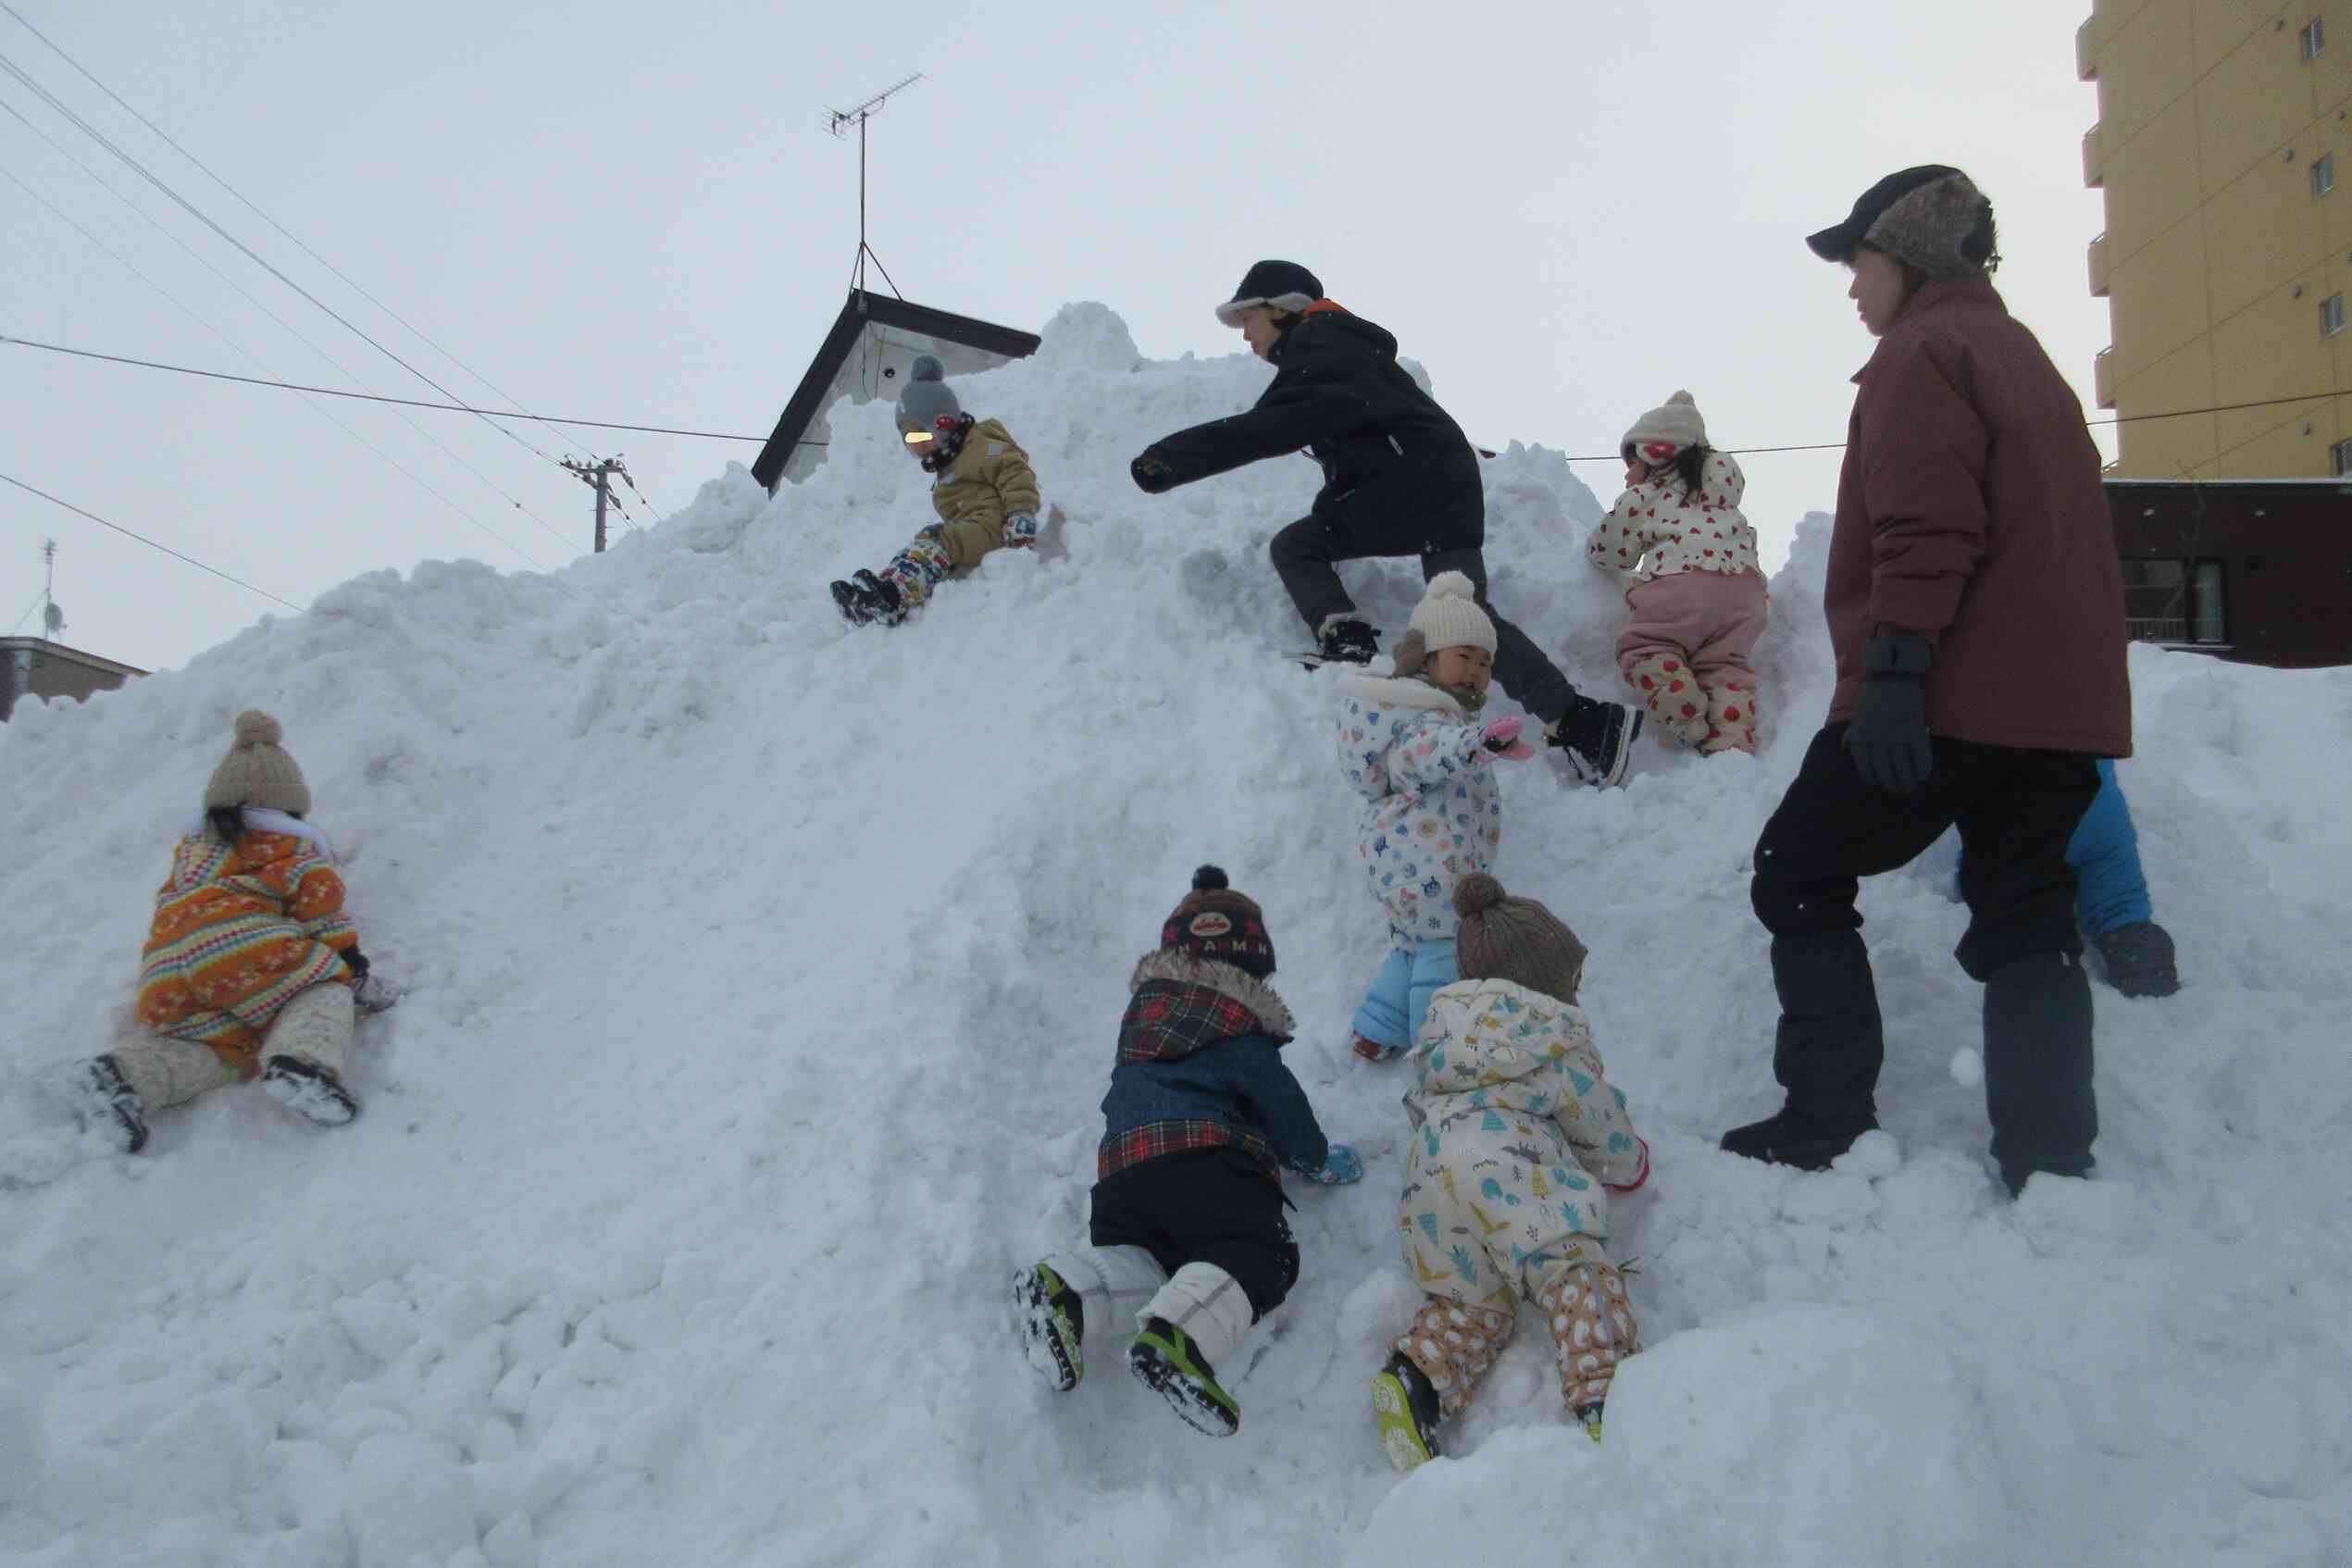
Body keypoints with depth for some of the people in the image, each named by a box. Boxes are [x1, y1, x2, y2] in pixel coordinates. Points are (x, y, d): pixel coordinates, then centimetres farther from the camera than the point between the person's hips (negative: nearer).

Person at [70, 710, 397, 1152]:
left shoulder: (192, 847, 37)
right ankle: (303, 1059, -31)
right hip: (239, 945, -6)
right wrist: (348, 957, 8)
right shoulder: (289, 846, 16)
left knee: (230, 1050, 13)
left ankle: (130, 1074, -11)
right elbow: (319, 893, 4)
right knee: (323, 990, 2)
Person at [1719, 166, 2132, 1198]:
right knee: (2026, 913, 11)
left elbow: (1924, 529, -20)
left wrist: (1893, 666, -25)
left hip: (1948, 696, -9)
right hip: (2062, 699, 9)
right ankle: (2052, 1158, 7)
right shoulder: (2024, 358, 24)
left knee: (1799, 879, 3)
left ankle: (1829, 1122, 0)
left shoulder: (1920, 354, -6)